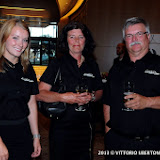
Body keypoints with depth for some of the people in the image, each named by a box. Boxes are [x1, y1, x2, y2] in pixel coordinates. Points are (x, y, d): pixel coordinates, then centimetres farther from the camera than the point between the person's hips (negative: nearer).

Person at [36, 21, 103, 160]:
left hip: (85, 126, 4)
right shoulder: (57, 64, -4)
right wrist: (63, 97, -24)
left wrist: (92, 97, -8)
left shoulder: (92, 65, 7)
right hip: (61, 126, -3)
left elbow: (100, 91, 15)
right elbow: (40, 94, -9)